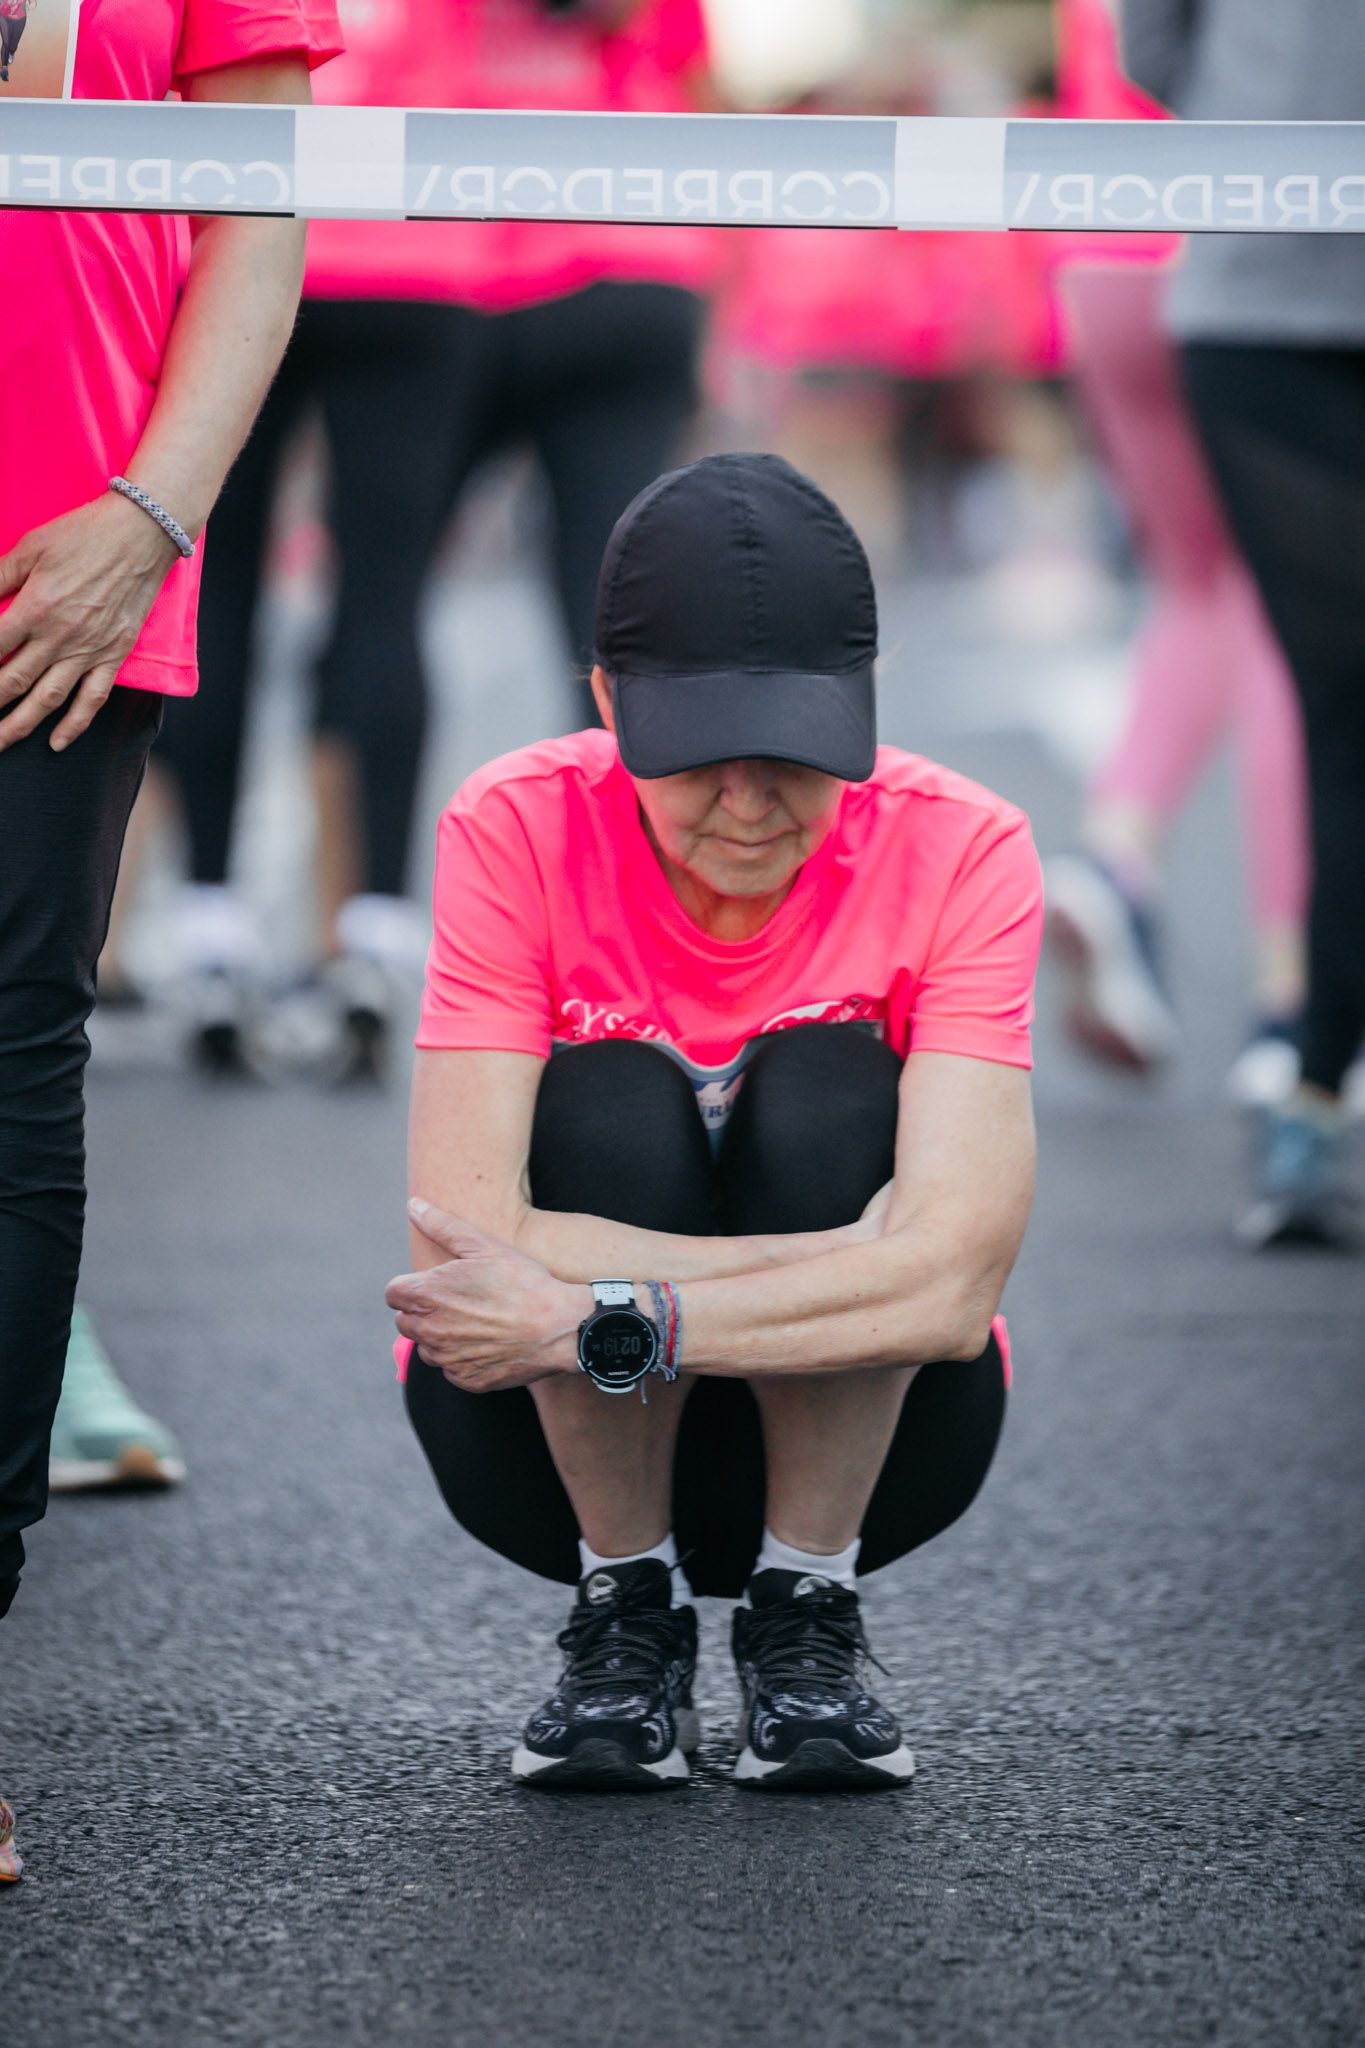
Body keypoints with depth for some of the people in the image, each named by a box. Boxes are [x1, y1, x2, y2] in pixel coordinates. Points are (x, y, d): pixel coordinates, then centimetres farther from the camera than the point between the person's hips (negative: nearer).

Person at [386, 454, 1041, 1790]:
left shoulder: (960, 852, -18)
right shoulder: (514, 832, -18)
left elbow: (953, 1284, -30)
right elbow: (463, 1252, -30)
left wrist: (593, 1317, -38)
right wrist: (871, 1276, -34)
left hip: (866, 1440, 0)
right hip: (556, 1442, 0)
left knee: (830, 1095, -27)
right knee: (610, 1109, -28)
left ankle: (807, 1624, -11)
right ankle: (622, 1627, -10)